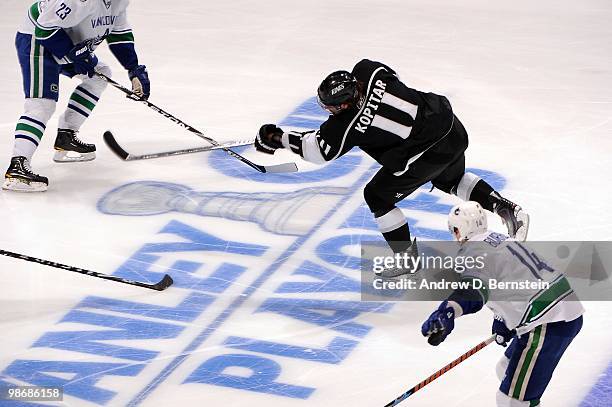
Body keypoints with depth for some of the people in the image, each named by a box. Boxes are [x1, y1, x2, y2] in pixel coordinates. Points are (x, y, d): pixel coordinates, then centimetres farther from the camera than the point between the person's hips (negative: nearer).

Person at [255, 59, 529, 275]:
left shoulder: (347, 126, -19)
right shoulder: (367, 71, -4)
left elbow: (318, 150, -6)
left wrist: (276, 139, 1)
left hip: (429, 153, -8)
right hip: (453, 128, 8)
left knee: (378, 196, 7)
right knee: (451, 180, 36)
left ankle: (406, 256, 18)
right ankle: (507, 209, 29)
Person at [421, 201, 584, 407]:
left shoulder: (474, 250, -10)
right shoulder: (500, 239, 20)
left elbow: (475, 285, -32)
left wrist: (448, 311, -48)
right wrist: (502, 321, 43)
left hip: (549, 324, -10)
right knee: (506, 371, 27)